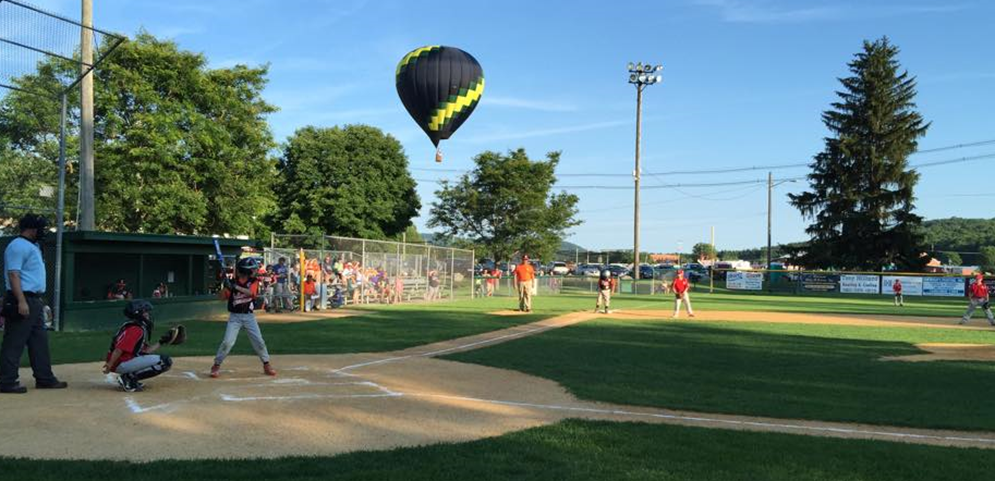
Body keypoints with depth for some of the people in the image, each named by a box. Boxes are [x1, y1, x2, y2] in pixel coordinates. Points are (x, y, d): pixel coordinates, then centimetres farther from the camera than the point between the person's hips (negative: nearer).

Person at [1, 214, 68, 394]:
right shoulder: (18, 246, -12)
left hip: (35, 301, 10)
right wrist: (21, 301, -25)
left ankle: (45, 378, 19)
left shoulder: (33, 246, 18)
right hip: (22, 300, -10)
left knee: (40, 340, 13)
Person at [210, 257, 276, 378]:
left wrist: (236, 287, -32)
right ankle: (216, 366, 5)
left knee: (259, 341, 0)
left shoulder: (253, 282, -1)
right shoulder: (232, 282, -2)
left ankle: (266, 365, 15)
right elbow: (222, 297, -6)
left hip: (249, 316, 1)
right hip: (235, 316, -1)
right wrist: (226, 286, -23)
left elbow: (250, 292, -21)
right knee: (227, 342, -10)